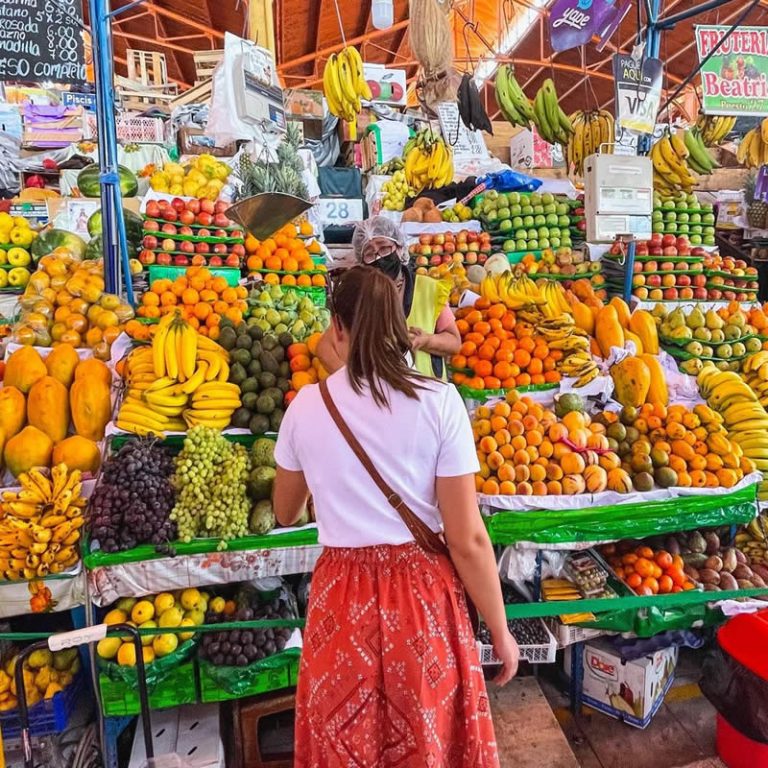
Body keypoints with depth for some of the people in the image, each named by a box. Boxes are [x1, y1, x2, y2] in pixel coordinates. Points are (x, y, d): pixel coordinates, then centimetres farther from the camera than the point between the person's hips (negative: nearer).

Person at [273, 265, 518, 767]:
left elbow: (286, 514, 10)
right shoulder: (438, 401, -14)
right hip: (423, 595, -1)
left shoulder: (307, 406, -6)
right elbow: (468, 539, -12)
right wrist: (500, 631, 2)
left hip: (342, 599, 2)